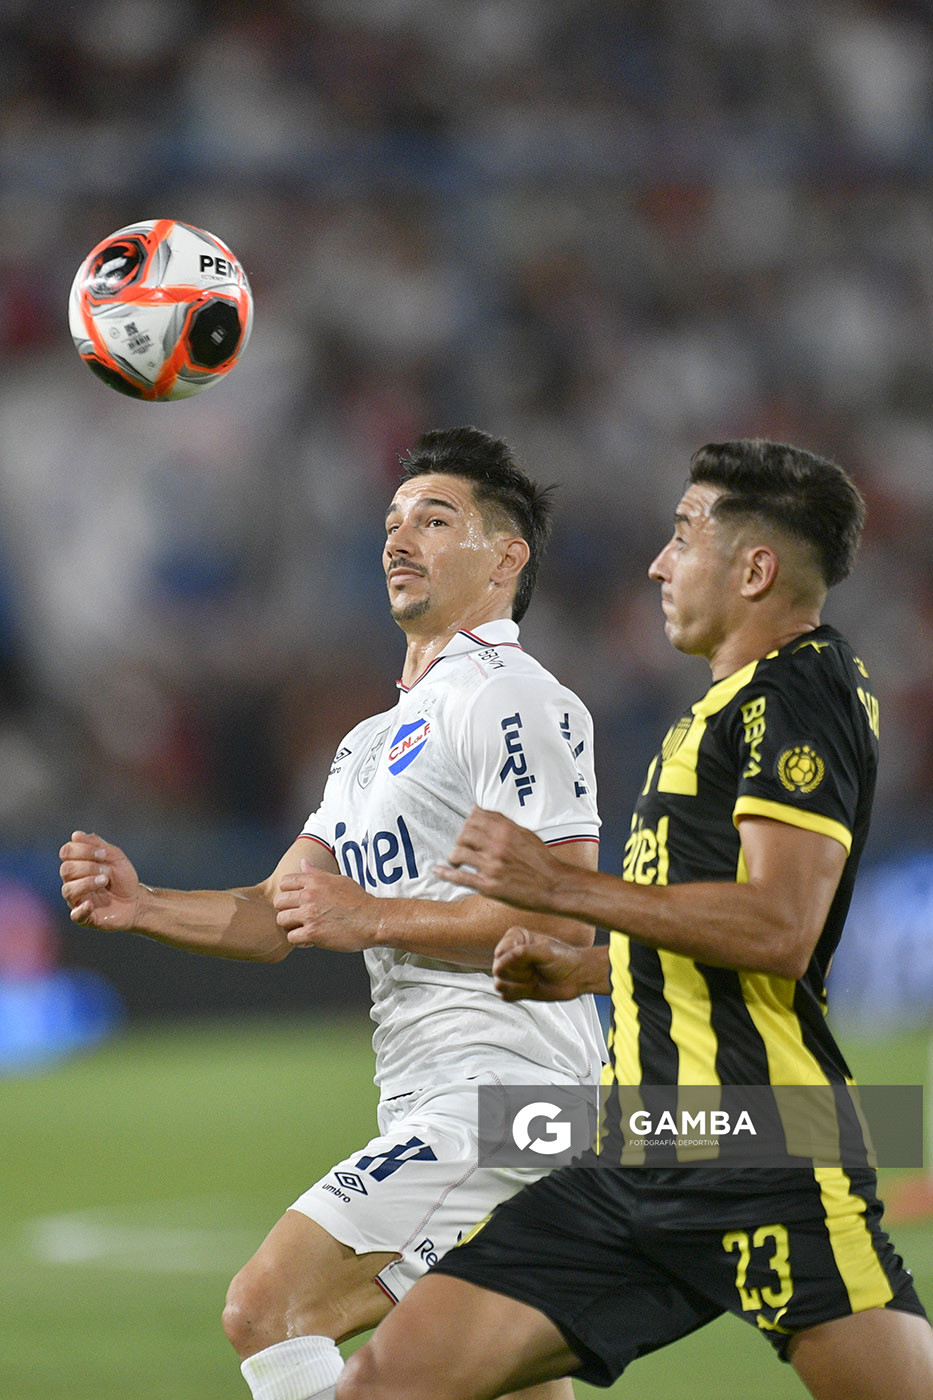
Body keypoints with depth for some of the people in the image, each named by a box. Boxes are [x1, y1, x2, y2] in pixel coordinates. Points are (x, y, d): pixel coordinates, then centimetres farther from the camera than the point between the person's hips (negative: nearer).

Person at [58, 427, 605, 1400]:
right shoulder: (376, 741, 24)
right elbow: (275, 918, 18)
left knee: (267, 1308, -18)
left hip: (495, 1092, -10)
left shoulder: (516, 702, -8)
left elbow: (563, 918, -17)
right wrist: (141, 907, 0)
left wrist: (374, 919, -15)